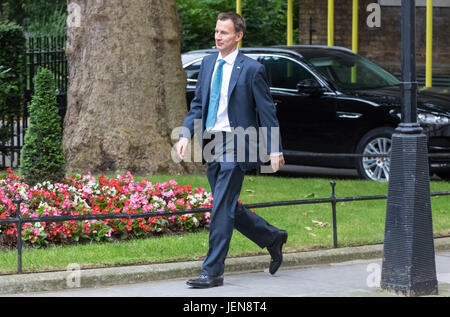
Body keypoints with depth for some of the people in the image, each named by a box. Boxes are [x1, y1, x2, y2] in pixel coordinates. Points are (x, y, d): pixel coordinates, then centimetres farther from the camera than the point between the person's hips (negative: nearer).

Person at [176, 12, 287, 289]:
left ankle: (213, 272, -4)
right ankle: (273, 238, 34)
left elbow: (267, 112, -6)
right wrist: (186, 135, 2)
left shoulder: (251, 69, -8)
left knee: (222, 209, -8)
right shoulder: (208, 63, 11)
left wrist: (275, 150, -8)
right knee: (228, 208, 14)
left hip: (234, 145, -7)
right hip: (211, 145, 7)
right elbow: (198, 104, 16)